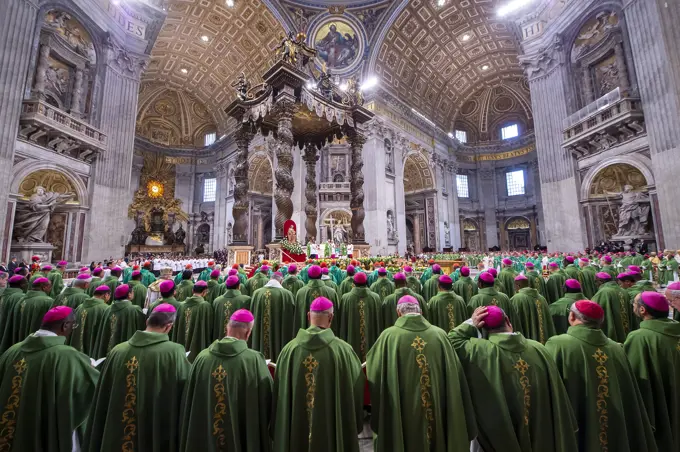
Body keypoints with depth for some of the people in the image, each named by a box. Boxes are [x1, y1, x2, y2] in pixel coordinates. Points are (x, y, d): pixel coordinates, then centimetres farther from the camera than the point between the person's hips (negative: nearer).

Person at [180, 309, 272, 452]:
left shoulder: (202, 357, -9)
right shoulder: (255, 360, -19)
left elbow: (188, 401, 2)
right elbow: (266, 402, -10)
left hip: (202, 436, 3)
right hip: (242, 438, -3)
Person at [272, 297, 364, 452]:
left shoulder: (289, 349, -11)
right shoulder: (343, 350, -17)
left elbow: (278, 394, -1)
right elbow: (356, 392, -6)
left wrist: (277, 430, 13)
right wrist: (355, 426, 11)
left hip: (295, 429, 2)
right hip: (333, 429, -2)